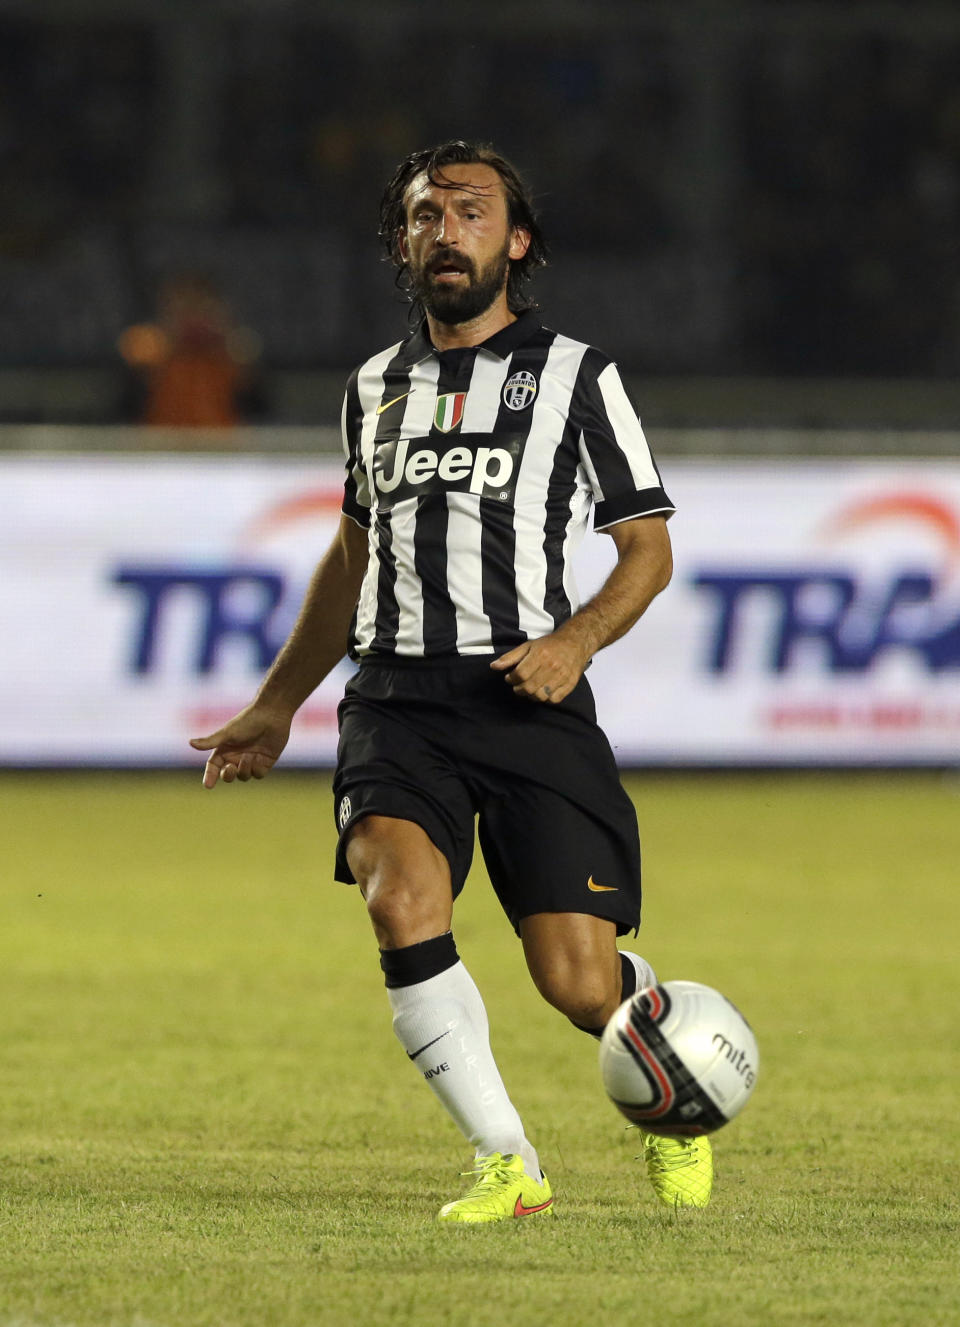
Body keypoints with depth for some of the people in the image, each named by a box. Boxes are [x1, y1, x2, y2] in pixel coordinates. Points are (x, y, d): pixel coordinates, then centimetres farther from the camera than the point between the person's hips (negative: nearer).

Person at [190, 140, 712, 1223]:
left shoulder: (575, 377, 5)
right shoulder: (376, 389, 17)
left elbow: (647, 549, 6)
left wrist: (574, 639, -13)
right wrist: (275, 708, 31)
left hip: (529, 699, -3)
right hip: (397, 700, 3)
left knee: (579, 983, -9)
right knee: (403, 901, -27)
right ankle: (505, 1163, -18)